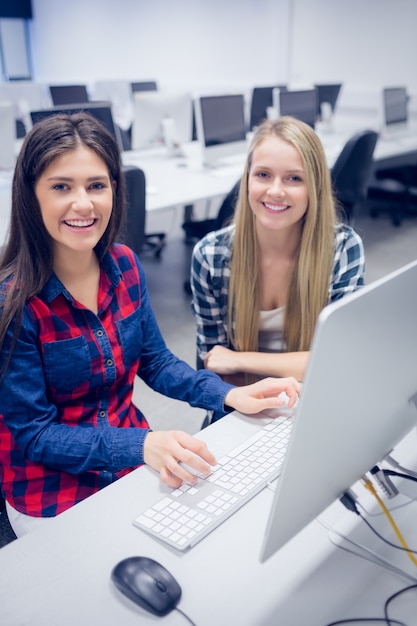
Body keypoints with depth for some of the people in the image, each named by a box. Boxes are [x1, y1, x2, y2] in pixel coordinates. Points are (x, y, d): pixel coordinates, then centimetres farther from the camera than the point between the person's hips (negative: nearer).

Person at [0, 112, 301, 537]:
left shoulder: (123, 264, -5)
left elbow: (155, 361, 4)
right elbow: (35, 432, -17)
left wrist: (229, 395, -13)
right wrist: (140, 446, -32)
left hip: (135, 468, 5)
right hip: (52, 500, -4)